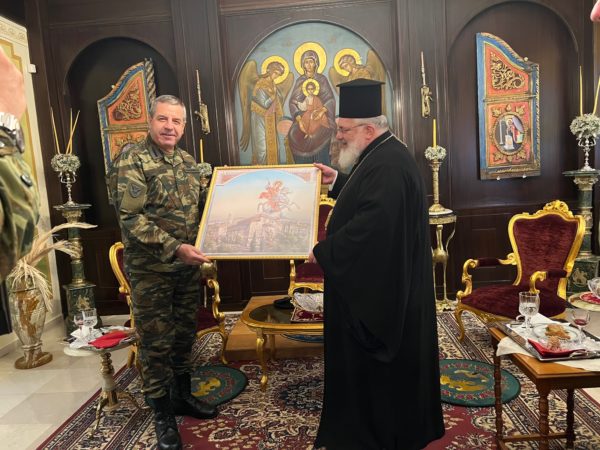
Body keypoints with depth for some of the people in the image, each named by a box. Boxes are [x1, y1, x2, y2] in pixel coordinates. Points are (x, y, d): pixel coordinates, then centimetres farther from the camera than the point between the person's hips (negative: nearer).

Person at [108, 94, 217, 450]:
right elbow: (131, 219, -19)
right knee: (156, 342, 5)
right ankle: (163, 414, 22)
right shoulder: (131, 161, -11)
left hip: (189, 266, 6)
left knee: (185, 334, 17)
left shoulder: (190, 162, 9)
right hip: (151, 270, -6)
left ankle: (183, 395, 36)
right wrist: (174, 248, -26)